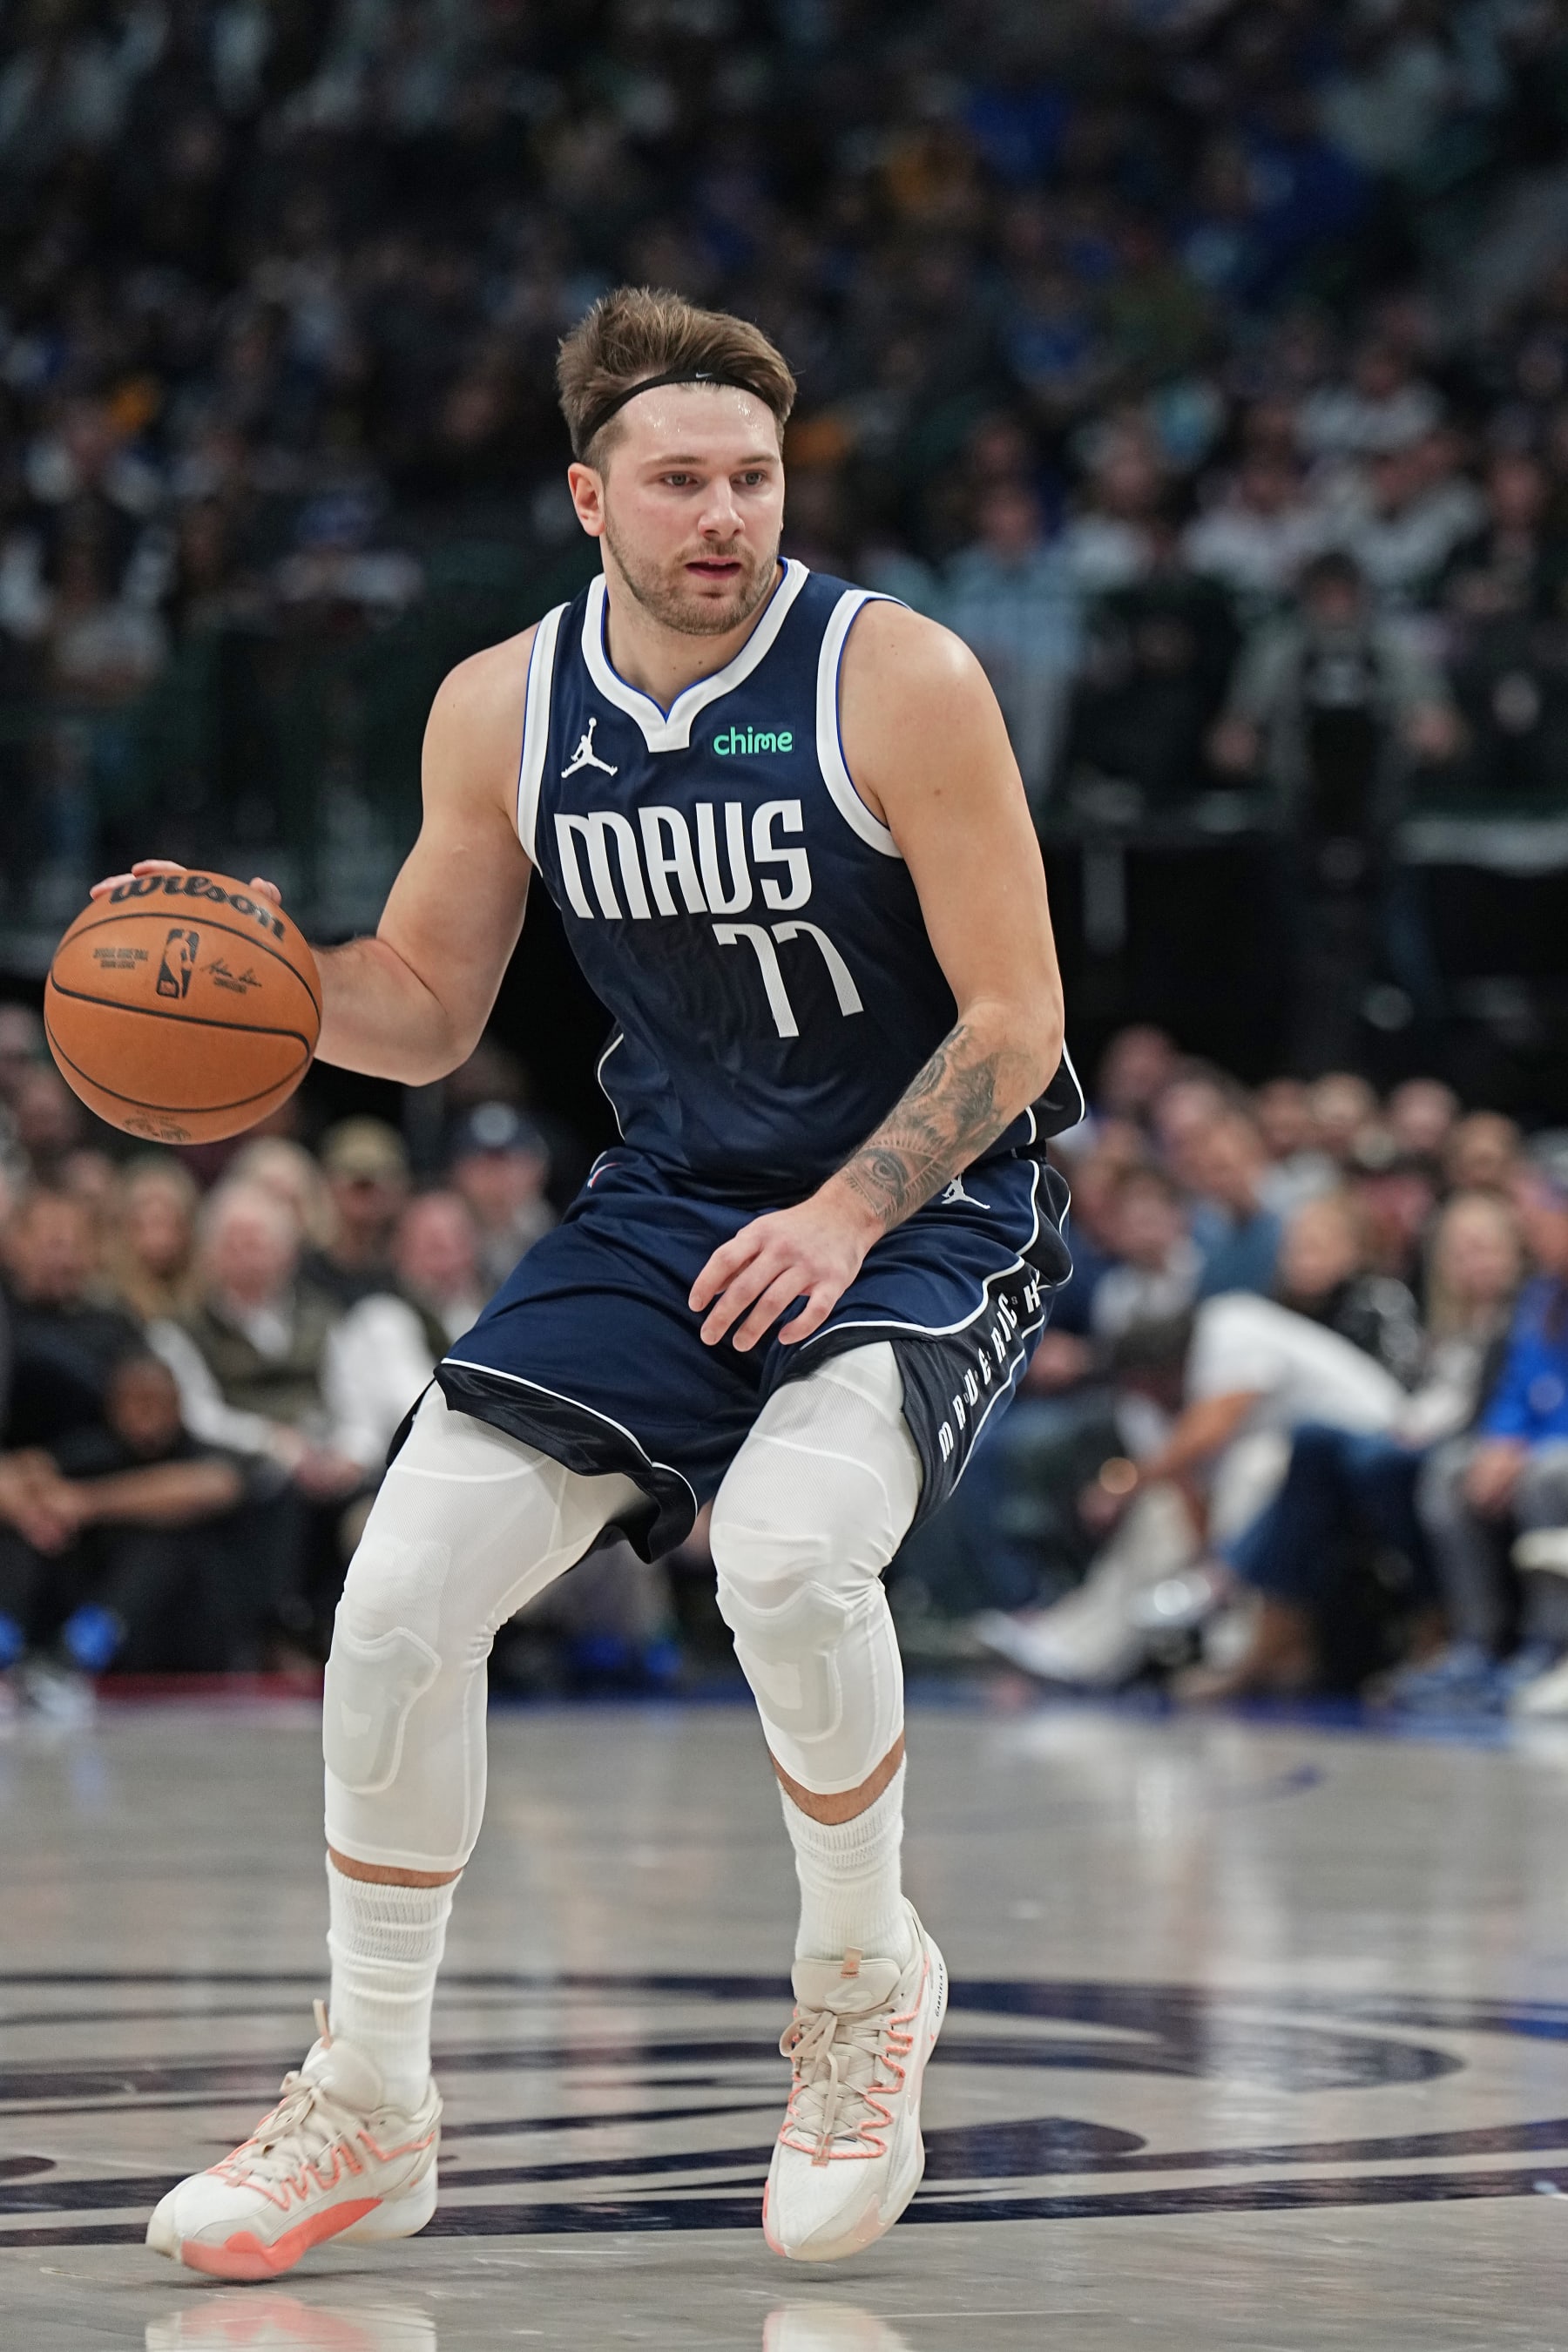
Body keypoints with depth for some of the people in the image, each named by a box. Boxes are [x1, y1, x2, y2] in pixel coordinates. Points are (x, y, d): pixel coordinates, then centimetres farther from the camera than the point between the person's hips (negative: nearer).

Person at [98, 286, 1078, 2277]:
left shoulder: (896, 679, -15)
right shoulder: (503, 711, -2)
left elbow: (1014, 1020, -12)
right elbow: (427, 1010, 9)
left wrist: (843, 1219, -23)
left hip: (929, 1204, -5)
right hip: (669, 1202, 5)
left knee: (787, 1554, -33)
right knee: (399, 1593, -9)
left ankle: (863, 1975, -2)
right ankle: (368, 2108, 8)